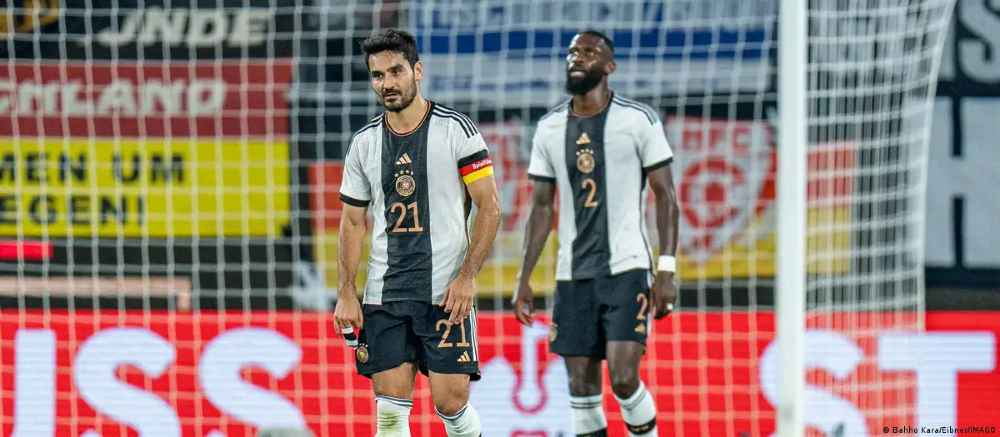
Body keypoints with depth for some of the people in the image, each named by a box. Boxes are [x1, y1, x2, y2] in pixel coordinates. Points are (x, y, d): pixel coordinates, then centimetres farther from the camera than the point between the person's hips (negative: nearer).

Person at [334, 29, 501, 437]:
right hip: (383, 294, 4)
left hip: (446, 293, -4)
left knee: (451, 402, -7)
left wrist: (466, 277, -13)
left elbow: (489, 207, -5)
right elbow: (353, 222, 13)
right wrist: (346, 294, 4)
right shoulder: (364, 142, 8)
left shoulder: (456, 129, -4)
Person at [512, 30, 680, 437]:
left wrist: (666, 272, -11)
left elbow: (666, 196, -3)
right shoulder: (549, 128, 9)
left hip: (626, 269, -4)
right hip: (572, 275, 4)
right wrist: (523, 279, 8)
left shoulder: (639, 120, -4)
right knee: (582, 389, 2)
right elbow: (541, 208, 13)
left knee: (624, 379, -15)